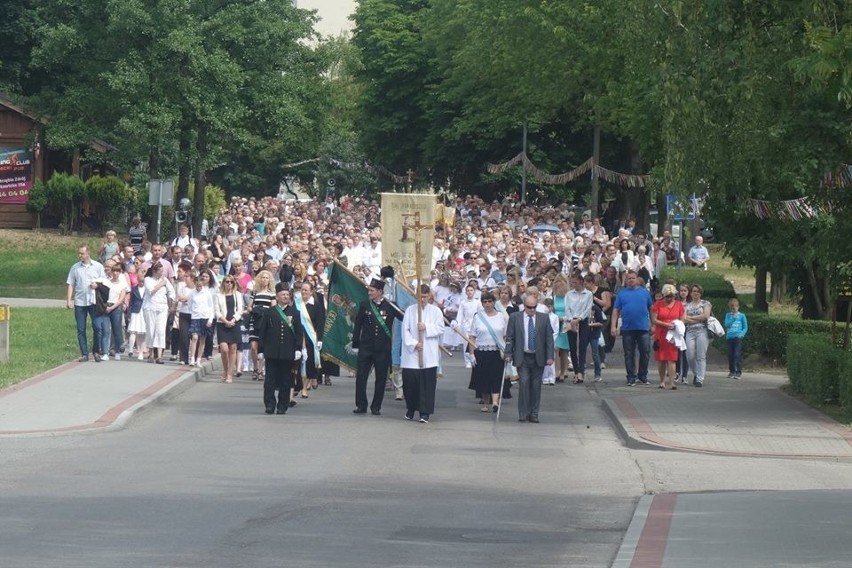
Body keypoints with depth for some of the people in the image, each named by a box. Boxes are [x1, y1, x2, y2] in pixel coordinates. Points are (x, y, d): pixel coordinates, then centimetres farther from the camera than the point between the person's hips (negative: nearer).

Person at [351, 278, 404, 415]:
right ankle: (361, 405, 5)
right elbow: (357, 325, 8)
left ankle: (376, 407, 13)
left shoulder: (390, 306, -2)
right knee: (361, 377, -3)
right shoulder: (364, 305, 4)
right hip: (365, 347, 1)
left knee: (381, 378, 4)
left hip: (383, 348, -1)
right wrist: (355, 343, 4)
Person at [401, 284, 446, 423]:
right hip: (411, 354, 1)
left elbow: (440, 329, 1)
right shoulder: (410, 310, 6)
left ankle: (425, 413, -2)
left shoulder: (436, 311, 6)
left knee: (427, 384, -4)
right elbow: (405, 330, 1)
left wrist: (426, 327, -13)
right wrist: (413, 343, -11)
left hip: (429, 355, -1)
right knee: (410, 382, 2)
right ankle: (410, 409, 22)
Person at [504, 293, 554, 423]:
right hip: (522, 357, -1)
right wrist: (508, 354, -5)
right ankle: (523, 413, -5)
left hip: (538, 358, 1)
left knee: (536, 386, 4)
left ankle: (533, 414, 12)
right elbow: (509, 337, 3)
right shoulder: (515, 318, 2)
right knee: (524, 383, -10)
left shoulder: (544, 318, 4)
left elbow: (549, 338, 4)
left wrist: (550, 356, -3)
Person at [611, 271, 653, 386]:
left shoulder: (644, 292, 9)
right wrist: (614, 326, -3)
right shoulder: (622, 293, 8)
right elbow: (616, 310, 5)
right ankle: (631, 377, 10)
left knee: (645, 352, -1)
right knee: (629, 354, 3)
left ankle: (643, 376, 13)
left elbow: (651, 309, 11)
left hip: (643, 328, 0)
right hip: (627, 329, 0)